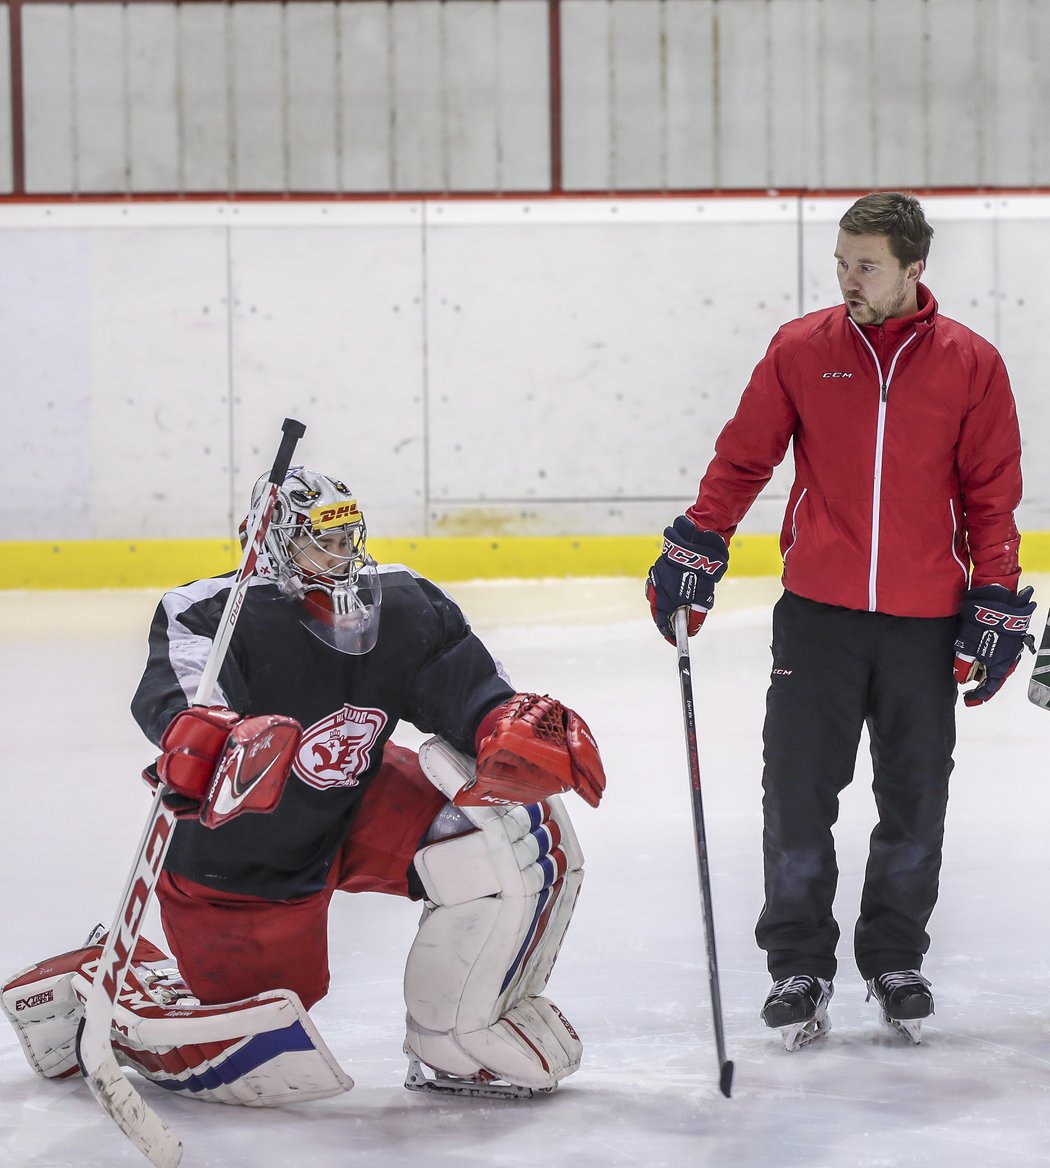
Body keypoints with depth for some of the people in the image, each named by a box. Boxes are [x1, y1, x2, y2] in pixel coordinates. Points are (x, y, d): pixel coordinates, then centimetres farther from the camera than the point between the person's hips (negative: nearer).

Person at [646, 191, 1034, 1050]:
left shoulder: (970, 364, 0)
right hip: (818, 611, 0)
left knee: (915, 801, 8)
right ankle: (799, 966, 10)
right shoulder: (802, 350, 1)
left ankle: (896, 960, 24)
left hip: (925, 622, 0)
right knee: (798, 793, -2)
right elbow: (743, 457, 8)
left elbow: (992, 494, 4)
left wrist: (997, 607, 1)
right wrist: (695, 550, 1)